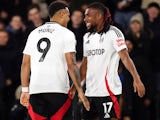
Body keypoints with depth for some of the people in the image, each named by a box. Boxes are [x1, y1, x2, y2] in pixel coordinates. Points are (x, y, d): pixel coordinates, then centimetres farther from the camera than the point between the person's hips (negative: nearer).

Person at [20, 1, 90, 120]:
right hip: (58, 90, -4)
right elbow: (71, 65, -8)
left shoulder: (34, 33, 14)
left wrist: (25, 90, 15)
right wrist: (80, 91, -6)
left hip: (35, 89, 4)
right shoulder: (66, 34, -1)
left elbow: (25, 64, 12)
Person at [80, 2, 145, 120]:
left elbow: (125, 58, -14)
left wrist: (136, 79, -25)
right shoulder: (87, 37, 15)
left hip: (108, 90, -7)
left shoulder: (113, 33, -6)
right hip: (90, 91, 7)